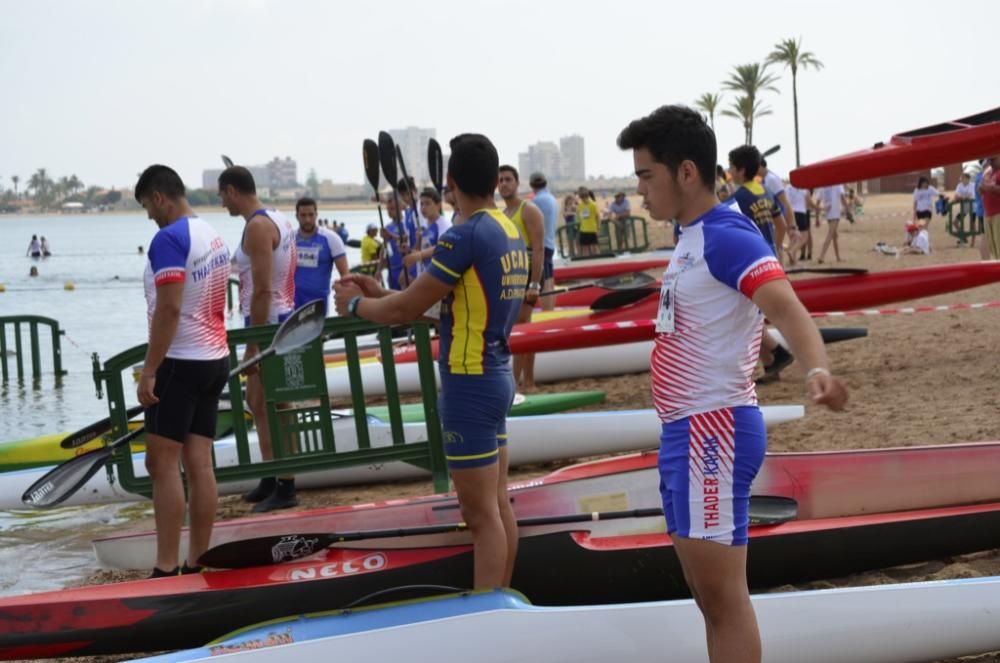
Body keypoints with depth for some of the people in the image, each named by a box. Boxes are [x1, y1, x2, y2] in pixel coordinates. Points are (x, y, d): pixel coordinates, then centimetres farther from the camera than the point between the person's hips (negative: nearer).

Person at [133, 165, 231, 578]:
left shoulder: (169, 239, -15)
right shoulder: (212, 236, 13)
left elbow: (169, 309, -21)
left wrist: (149, 370, -19)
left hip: (181, 363, -8)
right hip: (214, 359, 8)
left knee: (163, 464, -5)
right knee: (200, 464, 8)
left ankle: (167, 569, -6)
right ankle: (198, 564, 11)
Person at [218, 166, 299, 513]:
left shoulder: (257, 226, -17)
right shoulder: (279, 220, 13)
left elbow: (262, 289, -22)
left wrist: (253, 344, -21)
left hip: (268, 323, -10)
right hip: (280, 318, 10)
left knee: (273, 407, -5)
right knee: (257, 401, 17)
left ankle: (286, 489, -1)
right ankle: (270, 480, 23)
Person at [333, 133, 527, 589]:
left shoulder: (466, 235, -19)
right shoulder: (510, 232, 8)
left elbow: (405, 311, -14)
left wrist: (356, 304, 4)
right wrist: (379, 294, 14)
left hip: (470, 385, -9)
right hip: (496, 376, 9)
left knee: (481, 514, -5)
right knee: (497, 504, 14)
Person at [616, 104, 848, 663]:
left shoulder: (726, 236, -17)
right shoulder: (695, 237, 13)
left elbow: (786, 307, -32)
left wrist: (817, 370, -51)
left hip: (713, 432, -10)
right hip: (686, 432, 10)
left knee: (723, 594, -8)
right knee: (710, 594, 15)